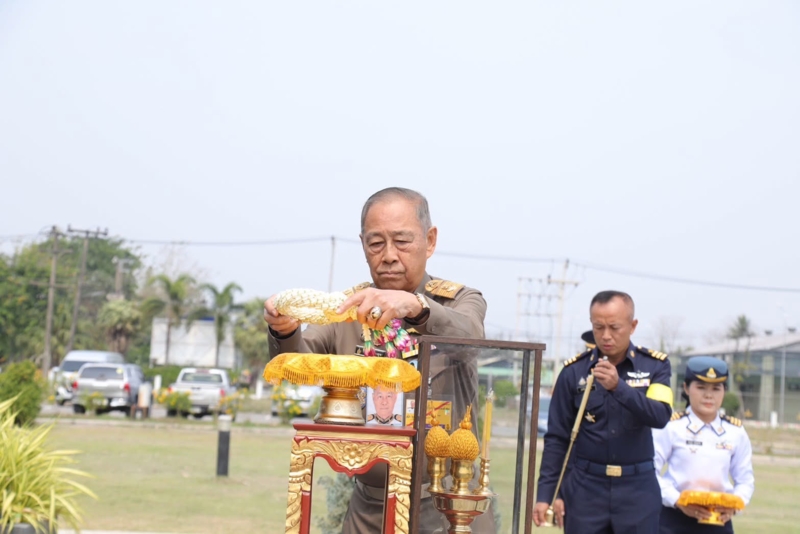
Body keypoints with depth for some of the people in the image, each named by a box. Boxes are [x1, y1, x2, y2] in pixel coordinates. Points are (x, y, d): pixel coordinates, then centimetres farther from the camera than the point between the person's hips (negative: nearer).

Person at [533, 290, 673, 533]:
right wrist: (546, 493, -2)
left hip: (638, 488, 0)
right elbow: (557, 438, 4)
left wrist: (619, 386, -28)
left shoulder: (654, 366, 0)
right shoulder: (574, 371, 0)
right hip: (585, 487, 0)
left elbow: (660, 417, -15)